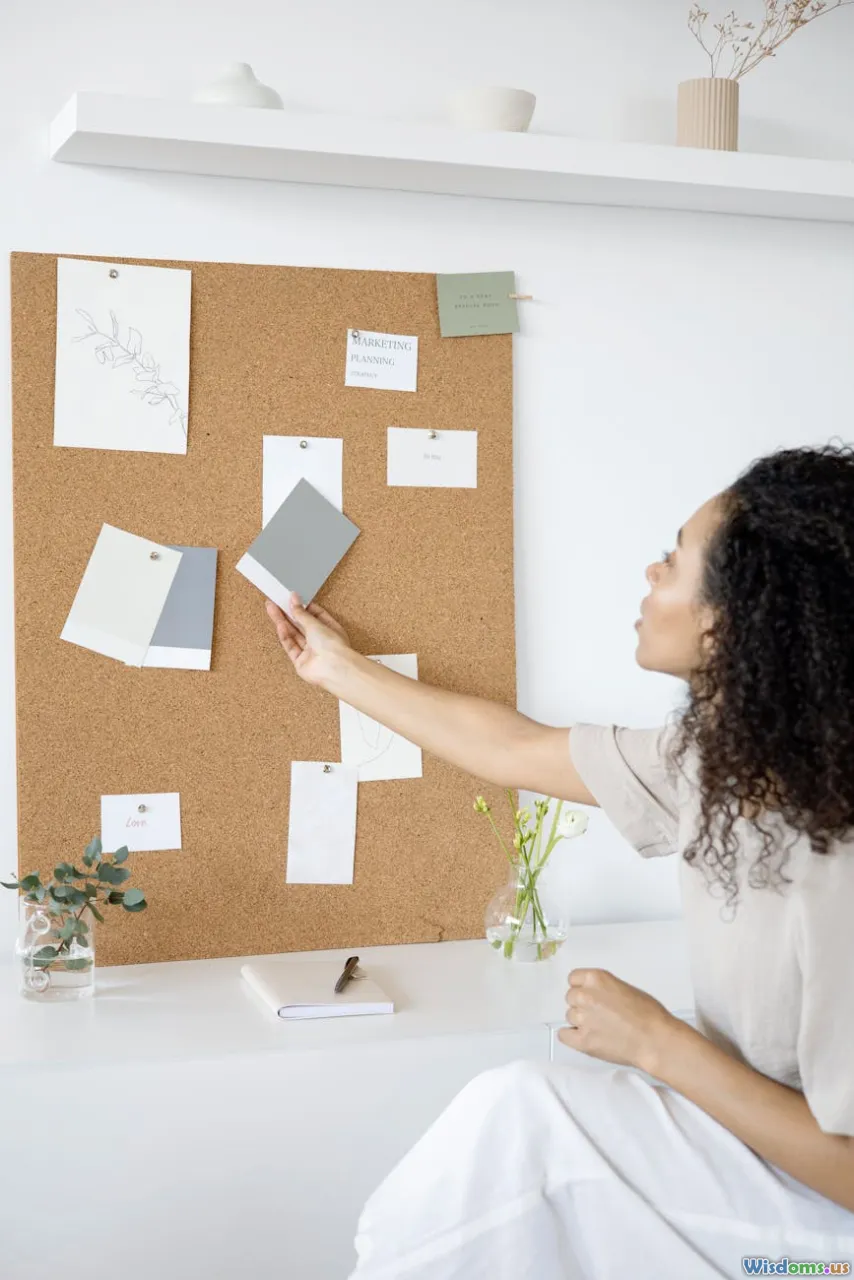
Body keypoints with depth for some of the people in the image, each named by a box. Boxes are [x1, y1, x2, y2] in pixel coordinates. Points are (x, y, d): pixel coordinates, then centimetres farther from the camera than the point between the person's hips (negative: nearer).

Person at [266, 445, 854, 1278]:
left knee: (525, 1113, -16)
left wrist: (656, 1042, -19)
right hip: (756, 1146, 7)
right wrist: (341, 670, 19)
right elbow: (511, 749, 8)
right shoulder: (713, 763, -6)